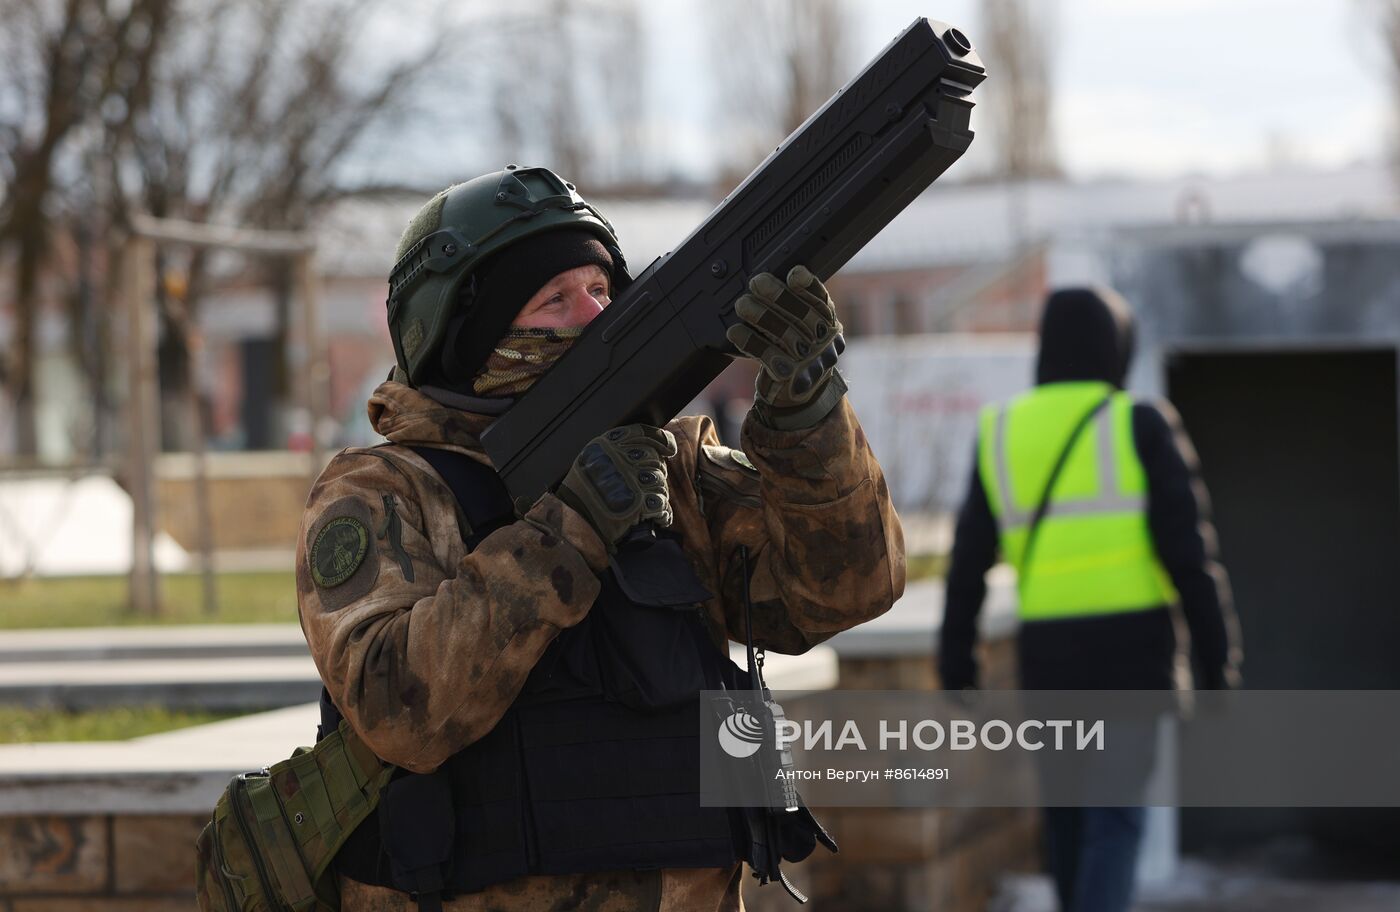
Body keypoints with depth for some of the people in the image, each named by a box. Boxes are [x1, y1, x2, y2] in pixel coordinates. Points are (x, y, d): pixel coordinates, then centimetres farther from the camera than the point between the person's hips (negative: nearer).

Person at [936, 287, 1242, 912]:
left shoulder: (1002, 434, 6)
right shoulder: (1141, 427, -3)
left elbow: (968, 567, 6)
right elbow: (1188, 552, -9)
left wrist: (956, 674, 11)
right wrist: (1217, 666, -4)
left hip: (1047, 653, 3)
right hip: (1133, 650, -3)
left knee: (1067, 816, 18)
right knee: (1115, 822, -5)